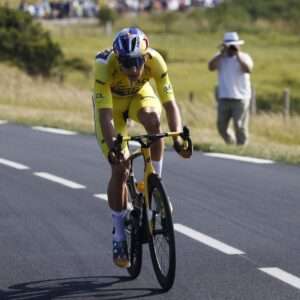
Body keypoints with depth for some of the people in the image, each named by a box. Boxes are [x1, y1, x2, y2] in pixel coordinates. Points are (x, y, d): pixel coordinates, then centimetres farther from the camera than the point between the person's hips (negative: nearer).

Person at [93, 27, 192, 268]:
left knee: (152, 119, -36)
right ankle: (119, 236, 5)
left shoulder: (154, 60, -33)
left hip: (139, 95, 1)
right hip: (112, 101, -1)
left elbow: (169, 103, -34)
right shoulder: (105, 65, -38)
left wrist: (179, 137, -48)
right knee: (120, 169, -11)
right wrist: (112, 146, -56)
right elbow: (105, 113, -42)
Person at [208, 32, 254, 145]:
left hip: (240, 98, -3)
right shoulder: (220, 57, 8)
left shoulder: (244, 57, 2)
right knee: (221, 126, 6)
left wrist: (237, 55, -17)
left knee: (240, 126, -3)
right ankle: (231, 144, 26)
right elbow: (211, 67, -11)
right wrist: (222, 53, -14)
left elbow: (248, 69, -18)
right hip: (224, 98, 3)